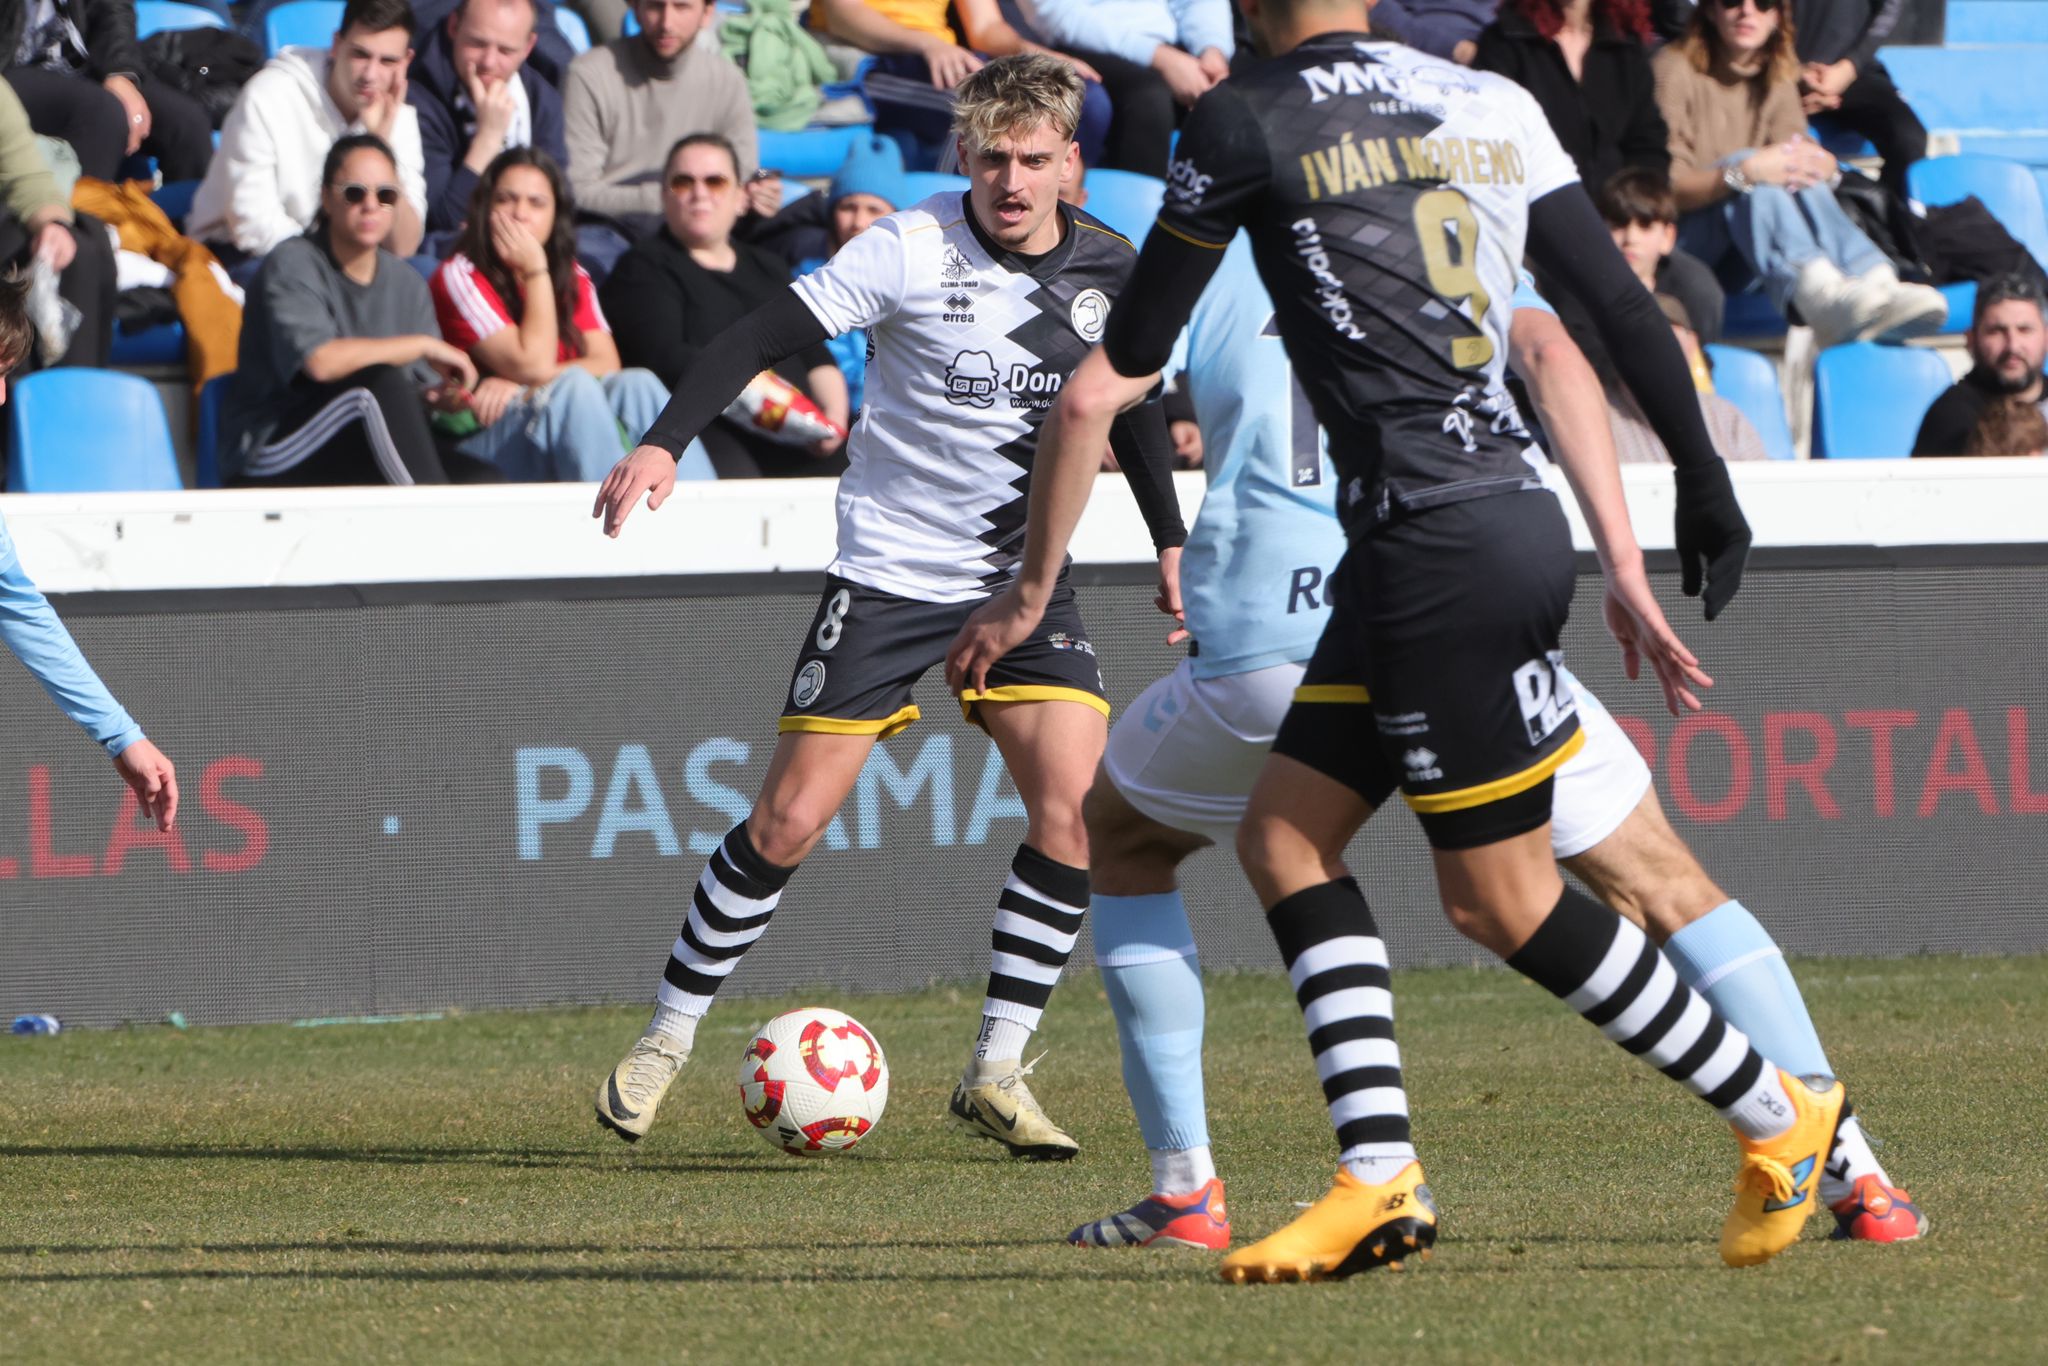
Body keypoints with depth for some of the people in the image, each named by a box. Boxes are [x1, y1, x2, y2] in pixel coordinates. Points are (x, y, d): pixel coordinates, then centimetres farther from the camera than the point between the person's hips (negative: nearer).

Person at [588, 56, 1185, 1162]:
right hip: (889, 575, -4)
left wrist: (1171, 540, 15)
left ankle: (996, 1072, -3)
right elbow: (766, 335, -16)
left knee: (1076, 812, -14)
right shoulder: (912, 250, -14)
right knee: (788, 821, -5)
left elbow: (1128, 403, 18)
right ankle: (666, 1040, 13)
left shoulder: (1105, 271, 0)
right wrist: (665, 442, -27)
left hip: (1024, 581, 4)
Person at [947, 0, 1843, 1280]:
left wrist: (1031, 589, 10)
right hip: (1515, 508, 8)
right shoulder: (1495, 104, 12)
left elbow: (1102, 391, 0)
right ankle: (1379, 1176, 4)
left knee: (1503, 898, 3)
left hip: (1438, 541, -8)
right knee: (1286, 832, 12)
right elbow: (1623, 309, 11)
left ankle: (1779, 1115, 10)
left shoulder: (1249, 122, -5)